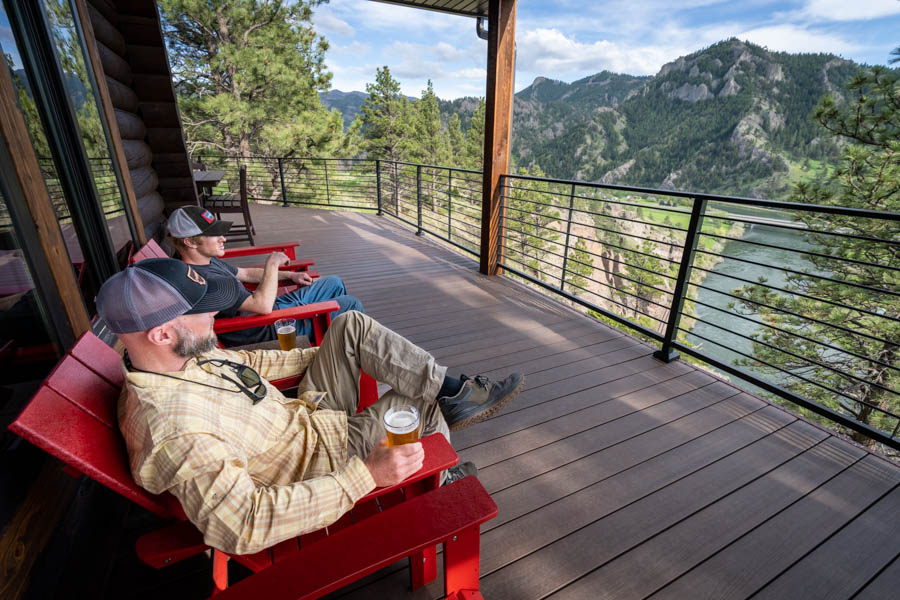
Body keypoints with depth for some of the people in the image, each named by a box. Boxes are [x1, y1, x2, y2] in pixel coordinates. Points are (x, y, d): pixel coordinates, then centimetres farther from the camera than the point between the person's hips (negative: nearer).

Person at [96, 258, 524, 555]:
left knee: (351, 325, -6)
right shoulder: (175, 429, -34)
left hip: (307, 414, 8)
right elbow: (243, 527, -38)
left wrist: (337, 354, 14)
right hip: (329, 454, -8)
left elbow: (247, 362, 10)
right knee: (421, 402, -4)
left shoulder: (182, 356, -7)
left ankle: (453, 393, 2)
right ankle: (439, 480, 27)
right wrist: (366, 475, -39)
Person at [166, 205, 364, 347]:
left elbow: (245, 273, 21)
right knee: (351, 304, -11)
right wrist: (272, 263, -23)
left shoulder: (209, 261, 5)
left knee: (334, 283, 16)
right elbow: (263, 306, -36)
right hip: (270, 331, -11)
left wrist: (290, 275, 15)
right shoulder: (204, 279, -30)